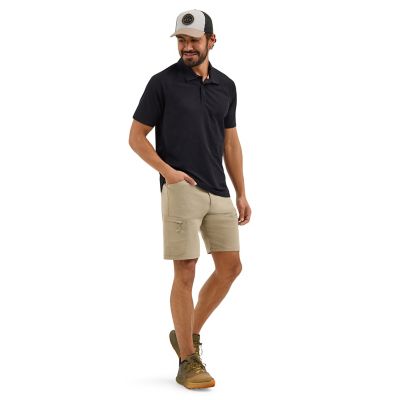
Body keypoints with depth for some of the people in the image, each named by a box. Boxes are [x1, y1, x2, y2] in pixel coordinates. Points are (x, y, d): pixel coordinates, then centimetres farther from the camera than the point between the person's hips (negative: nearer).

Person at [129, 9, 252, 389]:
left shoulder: (226, 86, 11)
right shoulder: (162, 82, -3)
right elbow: (136, 136, -2)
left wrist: (241, 194, 12)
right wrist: (166, 170, -16)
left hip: (219, 192, 6)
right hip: (181, 189, -6)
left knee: (230, 266, 6)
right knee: (185, 273, -5)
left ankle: (188, 333, 24)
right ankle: (188, 362, 3)